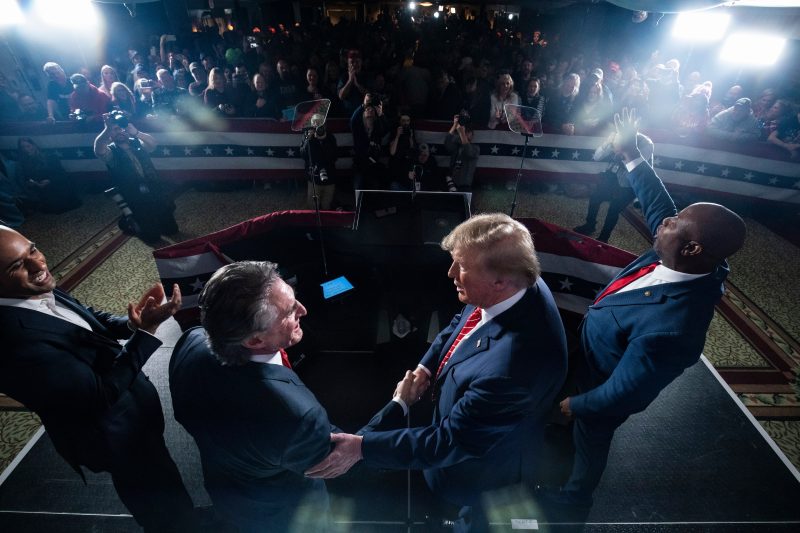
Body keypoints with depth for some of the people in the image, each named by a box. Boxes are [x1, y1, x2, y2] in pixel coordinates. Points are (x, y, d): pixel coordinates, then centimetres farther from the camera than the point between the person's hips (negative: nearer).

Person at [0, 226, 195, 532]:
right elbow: (101, 394, -31)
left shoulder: (43, 293, -10)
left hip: (131, 405, 8)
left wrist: (132, 322, -15)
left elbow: (95, 322, 7)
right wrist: (146, 329, -37)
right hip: (119, 436, -8)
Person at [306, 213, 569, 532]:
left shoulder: (511, 367, -45)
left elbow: (448, 442, -33)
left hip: (489, 462, -7)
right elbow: (461, 323, 0)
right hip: (466, 419, 7)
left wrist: (360, 447, -29)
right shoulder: (513, 286, -20)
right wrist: (426, 368, -13)